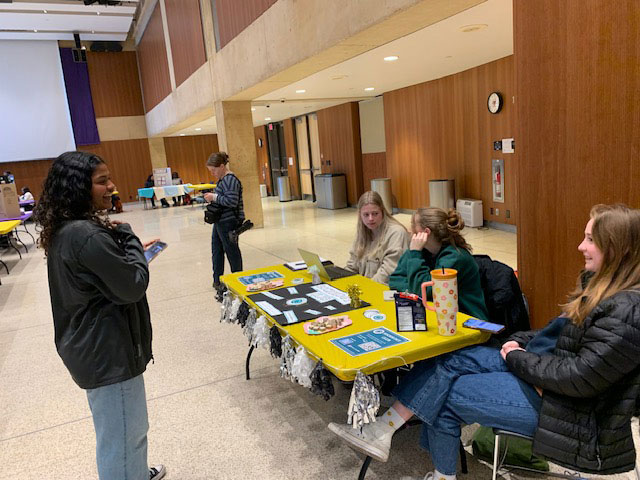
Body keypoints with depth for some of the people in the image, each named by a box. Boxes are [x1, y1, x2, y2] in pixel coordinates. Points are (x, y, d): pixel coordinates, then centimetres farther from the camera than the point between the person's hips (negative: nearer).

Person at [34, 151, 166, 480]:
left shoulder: (64, 230, 5)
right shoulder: (88, 235, -27)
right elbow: (133, 286, -21)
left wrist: (129, 250, 4)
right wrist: (128, 237, -11)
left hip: (89, 345, 11)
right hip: (107, 351, -11)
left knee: (123, 428, 28)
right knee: (123, 435, 7)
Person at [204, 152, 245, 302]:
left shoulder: (230, 180, -18)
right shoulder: (222, 179, 13)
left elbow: (232, 200, -27)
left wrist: (214, 197, -19)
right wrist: (211, 197, 8)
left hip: (229, 223, -11)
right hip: (220, 222, 11)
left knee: (232, 252, 2)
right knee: (216, 251, 17)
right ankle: (217, 281, 29)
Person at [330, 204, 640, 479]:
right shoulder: (600, 284, 7)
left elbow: (579, 378, -26)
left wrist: (517, 358, -14)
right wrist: (521, 342, 0)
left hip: (569, 410, -9)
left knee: (446, 393, -12)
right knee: (449, 361, -6)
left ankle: (382, 433, 8)